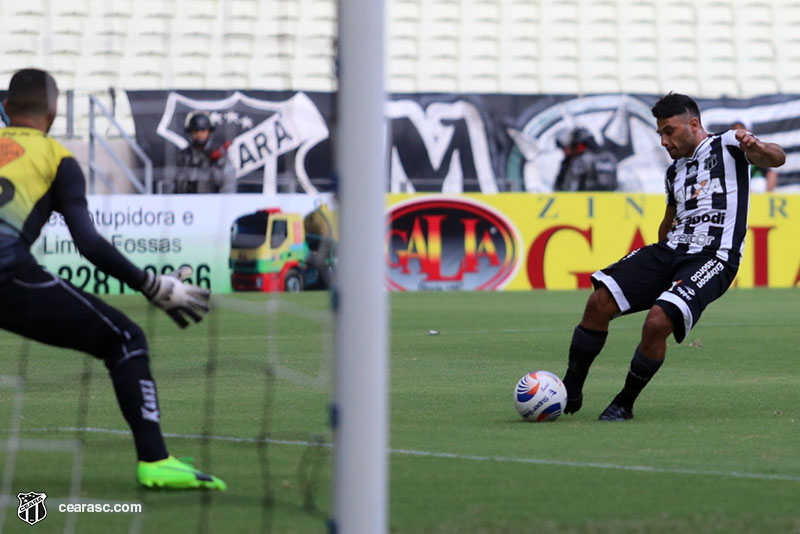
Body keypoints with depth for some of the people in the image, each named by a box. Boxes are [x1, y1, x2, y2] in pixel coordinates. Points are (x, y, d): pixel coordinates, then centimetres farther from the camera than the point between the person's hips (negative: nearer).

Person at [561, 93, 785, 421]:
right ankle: (570, 393, 0)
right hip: (671, 251, 7)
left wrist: (757, 148, -35)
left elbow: (777, 159, -13)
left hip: (713, 259, -7)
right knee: (599, 301, -12)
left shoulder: (727, 145, 2)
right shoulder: (675, 171, 22)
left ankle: (625, 404, -8)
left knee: (658, 321, -29)